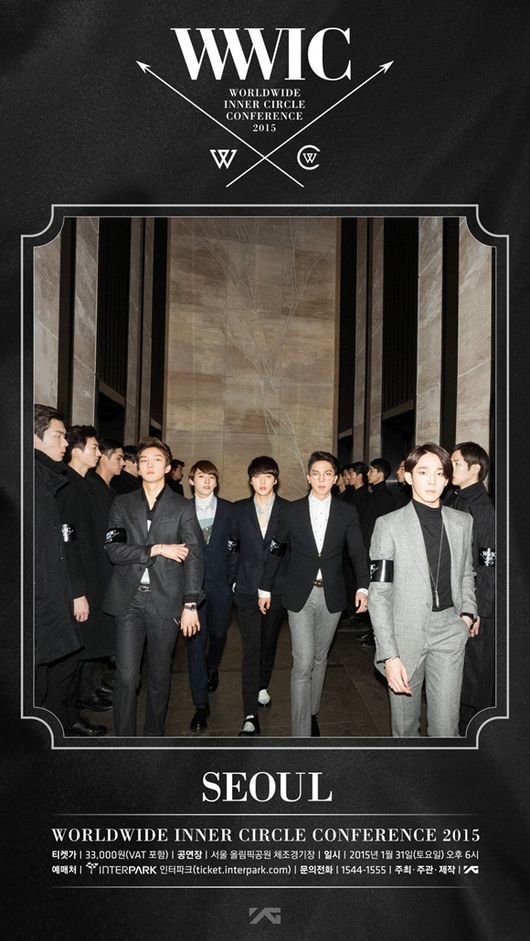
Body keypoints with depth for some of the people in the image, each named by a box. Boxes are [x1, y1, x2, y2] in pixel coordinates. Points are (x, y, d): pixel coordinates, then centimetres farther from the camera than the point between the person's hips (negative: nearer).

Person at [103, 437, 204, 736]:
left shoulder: (183, 507, 3)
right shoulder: (123, 504, 9)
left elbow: (194, 557, -2)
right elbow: (114, 549, -3)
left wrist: (191, 604, -7)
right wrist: (157, 549, -12)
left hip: (166, 601, -1)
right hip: (129, 599, 1)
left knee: (160, 676, 10)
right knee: (126, 676, -1)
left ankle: (154, 734, 28)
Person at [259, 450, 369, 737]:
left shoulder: (347, 513, 1)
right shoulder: (292, 511, -1)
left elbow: (358, 553, -2)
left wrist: (362, 586, -17)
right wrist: (265, 588, 7)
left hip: (331, 594, 2)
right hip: (300, 595, -2)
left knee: (320, 657, 16)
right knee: (303, 662, -7)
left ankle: (312, 711, 37)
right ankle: (301, 734, -1)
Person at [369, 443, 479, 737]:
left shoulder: (463, 522, 5)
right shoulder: (389, 525, -7)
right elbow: (379, 594, -9)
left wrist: (468, 611, 2)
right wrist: (389, 655, -15)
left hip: (449, 631, 2)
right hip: (405, 633, -2)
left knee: (445, 726, 1)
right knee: (404, 724, 12)